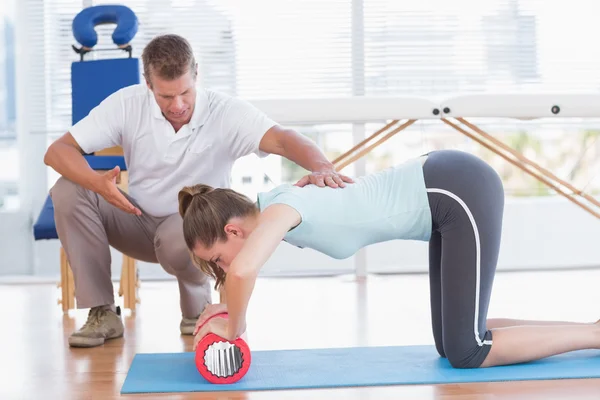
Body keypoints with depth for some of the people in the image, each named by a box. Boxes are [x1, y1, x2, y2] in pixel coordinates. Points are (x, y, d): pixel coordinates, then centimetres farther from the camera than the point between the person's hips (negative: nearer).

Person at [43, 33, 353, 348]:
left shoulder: (226, 112, -21)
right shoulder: (127, 104, -15)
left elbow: (282, 138, -38)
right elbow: (57, 151, -17)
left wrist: (321, 167, -60)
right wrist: (98, 182, -38)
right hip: (139, 222, 3)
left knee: (178, 237, -40)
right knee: (68, 192, -22)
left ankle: (197, 309, -3)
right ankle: (102, 313, -13)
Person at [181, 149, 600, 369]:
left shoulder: (277, 211, -19)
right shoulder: (267, 209, 7)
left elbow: (244, 270, -40)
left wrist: (234, 328, -20)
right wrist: (226, 311, 10)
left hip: (462, 191, -9)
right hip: (450, 189, 9)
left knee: (467, 352, -6)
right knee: (452, 344, 11)